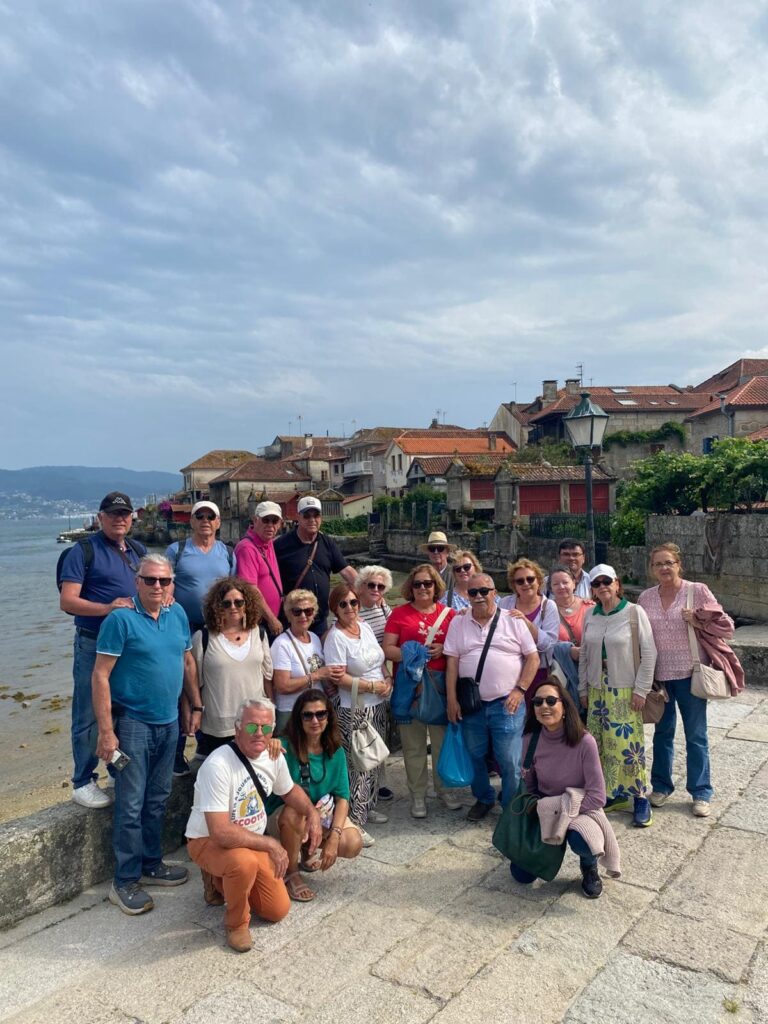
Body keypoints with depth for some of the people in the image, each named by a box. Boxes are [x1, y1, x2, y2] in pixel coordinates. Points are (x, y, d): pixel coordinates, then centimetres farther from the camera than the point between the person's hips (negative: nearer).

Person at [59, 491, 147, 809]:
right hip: (95, 645, -6)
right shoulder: (83, 551, -8)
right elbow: (67, 601, -14)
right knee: (90, 715, 2)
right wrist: (107, 609, -26)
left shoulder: (138, 550, 10)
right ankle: (83, 783, 16)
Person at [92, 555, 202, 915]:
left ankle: (150, 865, 32)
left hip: (169, 722, 6)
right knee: (131, 805, 1)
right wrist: (106, 731, -18)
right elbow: (101, 676, -15)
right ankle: (125, 882, 15)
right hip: (133, 723, -6)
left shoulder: (178, 614, 4)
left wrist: (196, 706, 12)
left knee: (157, 800, 17)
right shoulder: (121, 619, -14)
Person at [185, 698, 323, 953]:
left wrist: (312, 813, -6)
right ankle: (236, 923, -6)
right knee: (245, 862, -37)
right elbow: (220, 832, -34)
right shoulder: (218, 766, -31)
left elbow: (290, 790, 14)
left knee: (278, 910, 0)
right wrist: (271, 844, -28)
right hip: (208, 841, -7)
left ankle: (221, 881, 23)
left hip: (253, 843, 7)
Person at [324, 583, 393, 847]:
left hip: (377, 706, 8)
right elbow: (340, 679, -20)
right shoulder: (335, 637, -15)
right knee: (357, 765, -3)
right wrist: (374, 687, -15)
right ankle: (355, 822, 9)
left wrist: (388, 680, -4)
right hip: (354, 711, -8)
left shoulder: (365, 627, 7)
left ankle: (368, 806, 34)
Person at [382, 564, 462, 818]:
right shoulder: (399, 613, 2)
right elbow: (387, 649, -3)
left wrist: (443, 650, -10)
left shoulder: (449, 614, 6)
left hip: (441, 683, 2)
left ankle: (444, 787, 29)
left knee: (443, 737, 9)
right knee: (413, 742, 5)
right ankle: (418, 794, 19)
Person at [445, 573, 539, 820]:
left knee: (509, 761, 1)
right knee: (475, 756, 14)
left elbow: (533, 658, 0)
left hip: (507, 704, -2)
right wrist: (452, 699, -1)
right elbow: (452, 663, 4)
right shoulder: (458, 623, 5)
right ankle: (483, 799, 36)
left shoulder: (513, 621, 0)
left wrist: (519, 690, -8)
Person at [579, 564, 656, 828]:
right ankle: (614, 793, 22)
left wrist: (641, 690, -10)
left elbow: (649, 653, -8)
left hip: (625, 692, -4)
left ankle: (640, 797, 10)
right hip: (597, 690, 5)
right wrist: (583, 689, 11)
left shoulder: (634, 612, -9)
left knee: (628, 744, -6)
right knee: (600, 744, 7)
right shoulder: (590, 616, 4)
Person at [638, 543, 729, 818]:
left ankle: (701, 793, 23)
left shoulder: (698, 591, -7)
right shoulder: (645, 598, 3)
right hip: (658, 674, 3)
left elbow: (726, 625, -4)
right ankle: (661, 786, 31)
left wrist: (700, 622, -21)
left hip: (689, 673, -3)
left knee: (696, 735, 8)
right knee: (662, 732, 16)